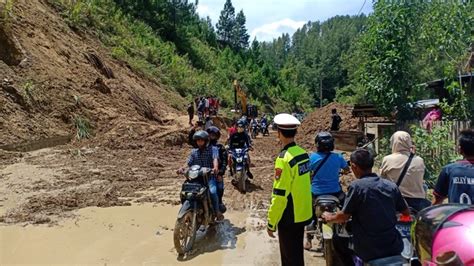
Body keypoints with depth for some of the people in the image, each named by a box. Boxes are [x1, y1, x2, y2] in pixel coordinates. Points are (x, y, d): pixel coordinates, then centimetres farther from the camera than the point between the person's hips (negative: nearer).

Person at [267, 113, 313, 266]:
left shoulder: (284, 158, -23)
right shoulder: (303, 153, 1)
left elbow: (280, 195, -22)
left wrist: (271, 223, -13)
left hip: (289, 217, -8)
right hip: (303, 213, 8)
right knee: (296, 253, 23)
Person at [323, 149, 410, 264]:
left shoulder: (356, 186, -14)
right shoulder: (391, 185, 1)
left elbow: (344, 216, -7)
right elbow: (407, 212, 13)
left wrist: (330, 217, 12)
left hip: (370, 252, -5)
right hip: (394, 249, 5)